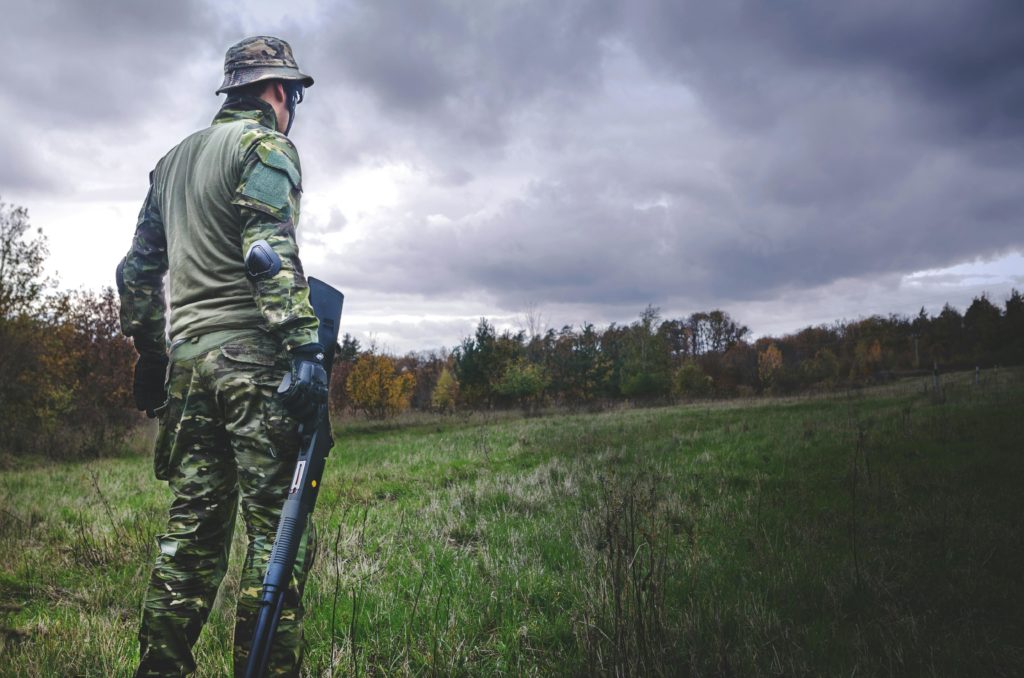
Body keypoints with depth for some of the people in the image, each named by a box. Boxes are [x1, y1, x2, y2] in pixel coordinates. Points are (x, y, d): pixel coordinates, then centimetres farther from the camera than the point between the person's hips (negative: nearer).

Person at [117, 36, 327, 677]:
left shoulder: (173, 159, 25)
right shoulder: (266, 144, 0)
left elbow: (139, 267, 24)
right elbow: (270, 252, -16)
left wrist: (149, 352, 28)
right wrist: (304, 345, -22)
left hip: (186, 358, 8)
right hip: (252, 356, -8)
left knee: (193, 528, 11)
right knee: (279, 530, -6)